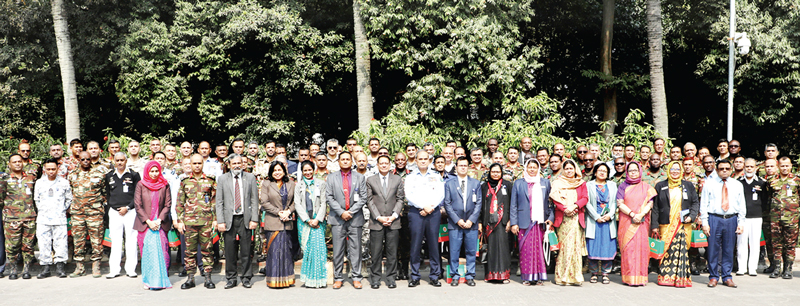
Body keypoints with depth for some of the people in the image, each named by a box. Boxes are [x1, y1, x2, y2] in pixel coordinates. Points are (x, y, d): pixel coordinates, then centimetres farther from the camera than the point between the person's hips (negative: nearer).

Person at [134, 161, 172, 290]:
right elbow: (137, 205, 0)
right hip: (145, 224, 0)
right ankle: (149, 280, 5)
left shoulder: (164, 185, 5)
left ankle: (160, 280, 4)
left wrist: (159, 220, -8)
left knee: (161, 251, -3)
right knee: (147, 251, -2)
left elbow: (168, 204, 3)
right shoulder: (141, 185, 3)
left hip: (160, 224, 0)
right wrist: (148, 221, -9)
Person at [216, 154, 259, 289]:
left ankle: (246, 278, 13)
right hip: (229, 220, 0)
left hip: (245, 219, 0)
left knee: (246, 251, 2)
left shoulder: (250, 178, 8)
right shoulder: (222, 179, 8)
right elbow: (219, 202, 4)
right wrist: (220, 221, -4)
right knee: (230, 252, 3)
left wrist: (254, 219, -2)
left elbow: (254, 200, 5)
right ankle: (231, 278, 15)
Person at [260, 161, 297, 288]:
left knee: (287, 249, 3)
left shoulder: (291, 184, 12)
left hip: (287, 222, 2)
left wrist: (288, 212, -8)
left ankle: (286, 278, 12)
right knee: (274, 249, -4)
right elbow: (264, 203, -4)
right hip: (273, 222, -2)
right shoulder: (266, 184, 4)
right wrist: (279, 212, -10)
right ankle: (274, 280, 3)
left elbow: (295, 201, 9)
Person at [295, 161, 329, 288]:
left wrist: (317, 219, -9)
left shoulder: (321, 183, 8)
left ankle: (318, 278, -5)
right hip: (303, 221, 1)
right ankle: (308, 279, 4)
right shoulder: (298, 186, 12)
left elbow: (323, 203, 3)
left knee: (318, 247, -10)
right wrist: (308, 220, -7)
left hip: (318, 220, -1)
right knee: (307, 248, -1)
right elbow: (297, 204, 4)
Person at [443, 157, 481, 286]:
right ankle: (455, 276, 11)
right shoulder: (449, 184, 7)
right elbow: (447, 204, 2)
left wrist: (471, 220, -7)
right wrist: (457, 220, -8)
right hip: (455, 224, -1)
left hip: (471, 223, 1)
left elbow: (478, 203, 5)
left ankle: (470, 276, 14)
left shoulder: (476, 183, 11)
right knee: (454, 252, 0)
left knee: (471, 252, 4)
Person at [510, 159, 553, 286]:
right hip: (524, 223, -1)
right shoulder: (518, 184, 9)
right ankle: (527, 277, 5)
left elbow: (550, 202, 12)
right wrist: (513, 223, 0)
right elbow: (513, 205, 7)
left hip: (540, 222, 1)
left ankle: (539, 276, 7)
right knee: (526, 250, -3)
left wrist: (551, 218, -2)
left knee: (539, 250, 0)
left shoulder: (545, 183, 13)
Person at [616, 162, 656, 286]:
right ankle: (630, 278, -6)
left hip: (642, 222, 1)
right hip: (626, 222, -1)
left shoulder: (646, 187, 12)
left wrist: (641, 214, -13)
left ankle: (640, 277, 0)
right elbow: (620, 203, -1)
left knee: (641, 247, -5)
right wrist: (632, 214, -14)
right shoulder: (623, 186, 9)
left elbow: (650, 203, 3)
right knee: (628, 247, -7)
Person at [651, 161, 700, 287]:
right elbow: (655, 207, 7)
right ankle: (665, 277, 1)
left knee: (683, 250, -5)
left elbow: (696, 202, 12)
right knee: (667, 250, -5)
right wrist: (654, 225, 1)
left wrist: (691, 216, -6)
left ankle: (682, 278, 0)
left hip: (684, 225, 1)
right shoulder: (660, 186, 9)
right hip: (666, 225, -1)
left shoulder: (688, 186, 13)